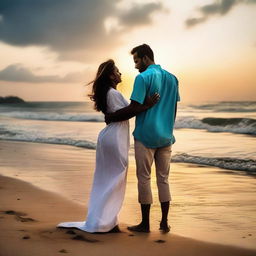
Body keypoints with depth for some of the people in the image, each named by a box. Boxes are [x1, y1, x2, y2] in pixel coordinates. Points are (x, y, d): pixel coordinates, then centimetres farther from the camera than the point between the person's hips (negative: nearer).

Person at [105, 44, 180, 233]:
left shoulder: (143, 78, -10)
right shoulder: (172, 78, 11)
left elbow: (134, 108, -17)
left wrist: (111, 117, -6)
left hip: (146, 136, -6)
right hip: (166, 137, 6)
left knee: (144, 178, 3)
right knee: (163, 178, 10)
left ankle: (145, 223, 9)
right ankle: (164, 222, 13)